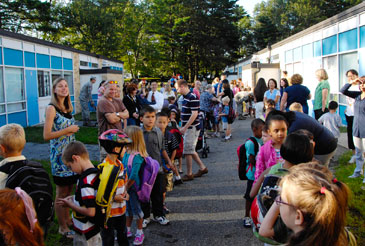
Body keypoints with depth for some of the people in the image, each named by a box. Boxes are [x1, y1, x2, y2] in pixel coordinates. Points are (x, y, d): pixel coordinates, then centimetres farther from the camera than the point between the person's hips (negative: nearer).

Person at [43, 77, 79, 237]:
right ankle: (62, 227, 17)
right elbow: (46, 135, -19)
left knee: (69, 189, 16)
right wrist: (68, 130, -17)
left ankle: (67, 220, 31)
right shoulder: (52, 108, -13)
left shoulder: (67, 108, 10)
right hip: (59, 154, -7)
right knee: (61, 192, 4)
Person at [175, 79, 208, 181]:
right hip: (188, 128, 9)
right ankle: (202, 168, 27)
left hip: (192, 128, -9)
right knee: (191, 150, 16)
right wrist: (183, 127, 17)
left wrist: (184, 127, -21)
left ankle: (189, 174, 7)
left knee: (188, 151, -3)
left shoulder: (192, 97, -17)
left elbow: (194, 114, -22)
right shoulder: (185, 97, 13)